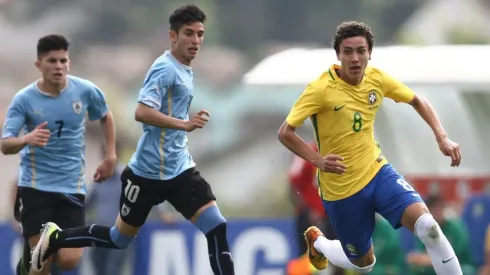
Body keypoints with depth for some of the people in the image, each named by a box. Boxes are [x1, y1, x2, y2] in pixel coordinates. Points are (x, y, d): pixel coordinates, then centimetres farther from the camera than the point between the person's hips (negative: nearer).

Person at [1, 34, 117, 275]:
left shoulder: (86, 91, -4)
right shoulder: (24, 99, -11)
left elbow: (106, 117, 17)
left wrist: (110, 157, 10)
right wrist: (26, 139, -37)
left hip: (72, 186, 2)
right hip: (36, 186, -2)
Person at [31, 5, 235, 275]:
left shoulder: (184, 70, 11)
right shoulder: (165, 68, -17)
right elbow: (142, 113, -29)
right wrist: (185, 124, -34)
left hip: (179, 169, 7)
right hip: (149, 171, -7)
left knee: (216, 227, -9)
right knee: (119, 238, 9)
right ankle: (55, 238, 31)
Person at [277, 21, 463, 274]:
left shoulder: (377, 79, -6)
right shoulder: (321, 89, -21)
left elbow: (417, 101, 11)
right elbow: (284, 133, -18)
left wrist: (442, 137, -2)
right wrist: (318, 160, -32)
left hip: (377, 171, 4)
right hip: (341, 188, -3)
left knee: (428, 227, -20)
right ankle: (317, 242, 44)